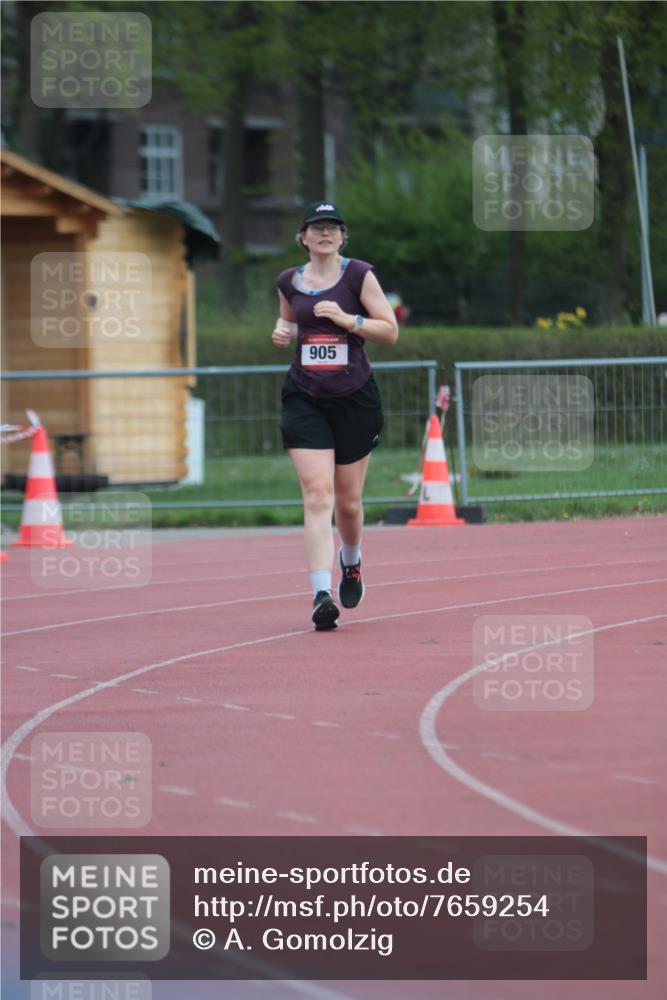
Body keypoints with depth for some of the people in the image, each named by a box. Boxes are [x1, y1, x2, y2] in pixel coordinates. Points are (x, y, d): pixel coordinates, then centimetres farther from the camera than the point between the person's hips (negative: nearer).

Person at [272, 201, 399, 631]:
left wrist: (347, 319, -16)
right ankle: (322, 596, -20)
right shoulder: (289, 281, 8)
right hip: (305, 398, 1)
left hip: (354, 397, -1)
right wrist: (284, 332, 4)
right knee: (317, 495, -14)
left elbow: (390, 331, -3)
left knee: (347, 500, 8)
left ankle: (351, 560, 42)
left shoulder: (359, 275, -2)